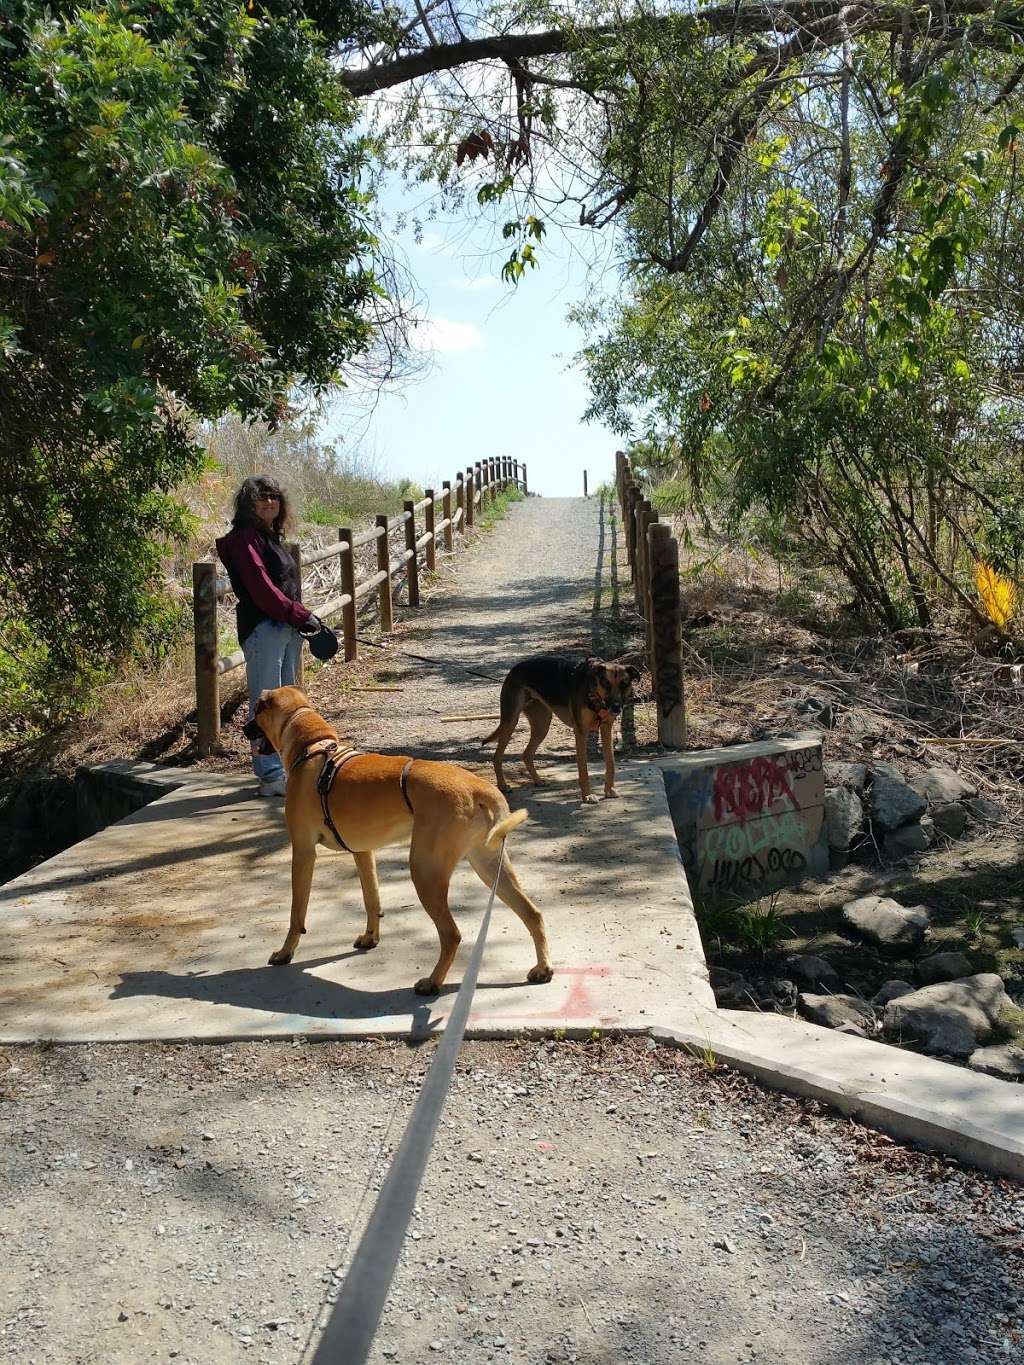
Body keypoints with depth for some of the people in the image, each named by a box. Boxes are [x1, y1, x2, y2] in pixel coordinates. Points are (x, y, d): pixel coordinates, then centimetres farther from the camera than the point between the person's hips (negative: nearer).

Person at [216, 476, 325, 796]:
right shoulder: (245, 538, -9)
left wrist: (308, 620, 11)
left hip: (288, 629, 10)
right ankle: (271, 776, -6)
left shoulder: (273, 537, 20)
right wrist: (302, 616, -15)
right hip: (263, 628, -10)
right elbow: (261, 588, -18)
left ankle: (283, 769, 19)